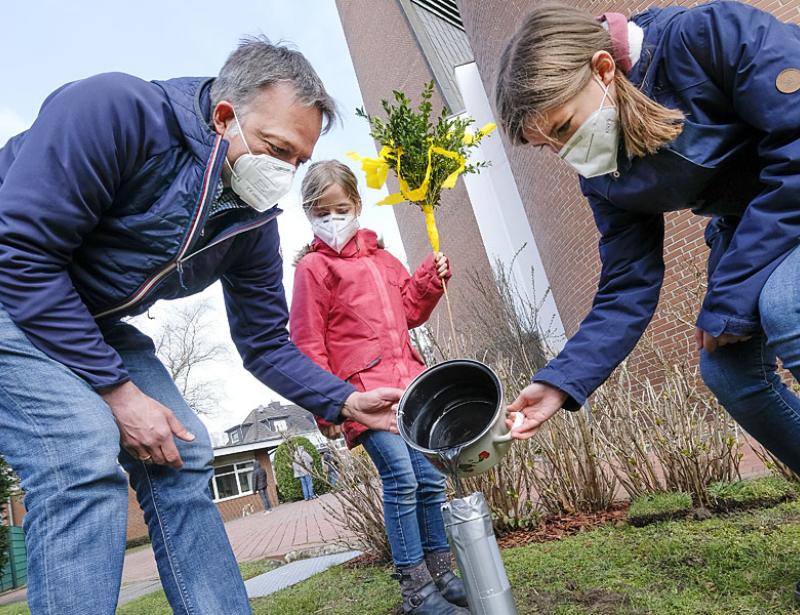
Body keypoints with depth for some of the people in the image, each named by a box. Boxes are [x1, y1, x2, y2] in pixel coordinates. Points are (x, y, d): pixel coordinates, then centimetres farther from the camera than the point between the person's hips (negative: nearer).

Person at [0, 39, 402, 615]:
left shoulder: (253, 222, -7)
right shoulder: (114, 110, -27)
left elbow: (266, 344, -1)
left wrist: (345, 402, -15)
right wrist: (118, 391, -26)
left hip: (96, 323, 7)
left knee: (183, 457, -1)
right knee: (85, 459, -26)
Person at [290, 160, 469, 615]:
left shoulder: (380, 257, 18)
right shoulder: (313, 267, 0)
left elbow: (409, 312, 24)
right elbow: (308, 344, -4)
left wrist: (428, 282, 6)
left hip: (409, 383, 6)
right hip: (364, 389, -6)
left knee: (431, 479, 7)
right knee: (401, 479, -14)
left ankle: (441, 573, 22)